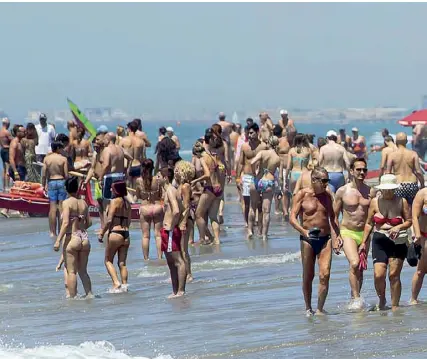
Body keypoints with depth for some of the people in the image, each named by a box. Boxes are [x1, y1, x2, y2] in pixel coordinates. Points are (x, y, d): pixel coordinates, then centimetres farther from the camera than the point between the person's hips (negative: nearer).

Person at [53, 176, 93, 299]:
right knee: (83, 271, 14)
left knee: (71, 271, 0)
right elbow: (89, 222, 11)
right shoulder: (83, 203, 7)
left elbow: (65, 223, -17)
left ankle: (72, 297, -1)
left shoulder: (67, 203, -9)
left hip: (71, 238, -5)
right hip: (84, 238, 5)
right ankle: (89, 294, 9)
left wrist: (58, 240, -16)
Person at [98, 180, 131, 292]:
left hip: (115, 233, -6)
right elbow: (128, 221, 13)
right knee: (122, 263, 10)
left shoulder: (114, 201, -9)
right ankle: (124, 285, 5)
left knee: (108, 261, 5)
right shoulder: (127, 203, 11)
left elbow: (109, 220, -14)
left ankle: (116, 283, -8)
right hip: (126, 235, 6)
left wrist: (102, 233, -6)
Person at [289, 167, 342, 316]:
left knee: (325, 274, -11)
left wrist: (336, 236, 11)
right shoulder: (302, 195, -5)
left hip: (325, 239, 3)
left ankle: (320, 309, -6)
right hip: (308, 240, -3)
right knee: (308, 276, 4)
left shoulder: (327, 196, 9)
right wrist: (304, 232, -28)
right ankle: (308, 308, 19)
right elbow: (292, 218, -12)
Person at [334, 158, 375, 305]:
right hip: (347, 232, -3)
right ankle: (356, 298, -20)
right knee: (354, 264, -22)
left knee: (360, 269, 6)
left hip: (365, 234, 3)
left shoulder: (371, 192, 5)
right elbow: (334, 216, 3)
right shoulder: (342, 191, -2)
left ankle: (354, 299, 20)